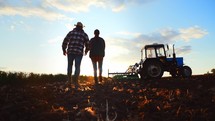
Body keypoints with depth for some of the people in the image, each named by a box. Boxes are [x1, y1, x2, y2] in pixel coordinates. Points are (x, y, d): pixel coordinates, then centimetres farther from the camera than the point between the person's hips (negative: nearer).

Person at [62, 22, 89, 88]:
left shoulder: (71, 32, 9)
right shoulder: (84, 34, 8)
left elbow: (65, 42, 4)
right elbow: (87, 44, 5)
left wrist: (64, 50, 19)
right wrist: (86, 50, 25)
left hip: (70, 52, 1)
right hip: (79, 53, -1)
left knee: (70, 66, 17)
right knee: (77, 67, 3)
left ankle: (69, 80, 19)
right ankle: (76, 81, -9)